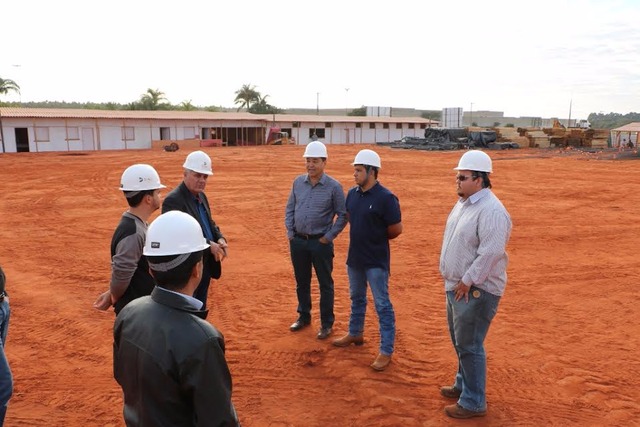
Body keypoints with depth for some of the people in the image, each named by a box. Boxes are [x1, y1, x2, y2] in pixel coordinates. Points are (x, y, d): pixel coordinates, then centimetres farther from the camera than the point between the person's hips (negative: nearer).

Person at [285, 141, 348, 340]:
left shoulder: (334, 187, -10)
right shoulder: (298, 182, 3)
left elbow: (342, 215, -5)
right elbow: (290, 208, 11)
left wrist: (329, 237, -9)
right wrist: (289, 231, 3)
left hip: (321, 242, -4)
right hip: (298, 241, 4)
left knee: (325, 284, 7)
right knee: (301, 282, 17)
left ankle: (327, 323, 20)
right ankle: (304, 316, 34)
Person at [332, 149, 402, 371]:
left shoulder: (386, 198, -19)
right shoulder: (352, 194, 1)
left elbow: (396, 229, -13)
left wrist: (376, 239, 1)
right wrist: (362, 236, 7)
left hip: (376, 261, -7)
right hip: (354, 257, 7)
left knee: (382, 305, 2)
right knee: (357, 298, 23)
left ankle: (386, 351, 12)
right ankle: (355, 334, 43)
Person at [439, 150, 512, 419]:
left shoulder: (491, 210, -22)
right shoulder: (463, 203, 10)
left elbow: (490, 253, -27)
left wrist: (468, 281, -20)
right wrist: (453, 278, 14)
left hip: (476, 290, -10)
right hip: (456, 285, 10)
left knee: (469, 346, 0)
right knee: (459, 341, 22)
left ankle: (474, 402, 16)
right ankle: (463, 384, 41)